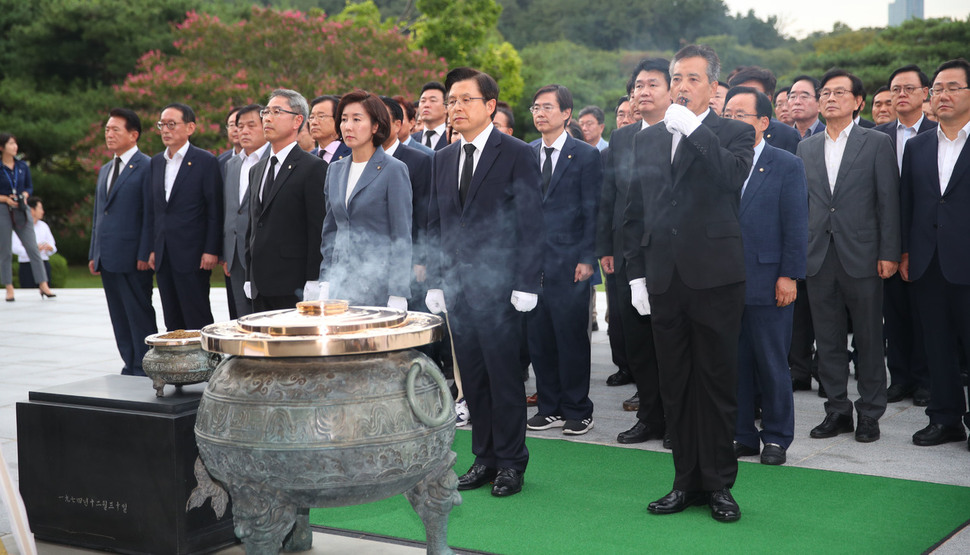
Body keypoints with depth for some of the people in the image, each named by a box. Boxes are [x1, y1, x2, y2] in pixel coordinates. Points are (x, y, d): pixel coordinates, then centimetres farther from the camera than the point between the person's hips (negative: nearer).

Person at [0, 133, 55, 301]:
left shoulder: (23, 166, 7)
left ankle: (43, 285, -1)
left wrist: (24, 195, -6)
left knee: (33, 248, -2)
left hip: (22, 212, 3)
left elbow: (30, 186, 13)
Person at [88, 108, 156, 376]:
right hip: (107, 259, 8)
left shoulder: (146, 167, -6)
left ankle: (145, 371, 2)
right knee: (120, 319, 11)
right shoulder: (105, 170, 20)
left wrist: (145, 255, -16)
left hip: (132, 259, -8)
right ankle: (130, 368, 18)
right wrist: (94, 254, 16)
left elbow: (150, 214, -11)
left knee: (140, 316, -3)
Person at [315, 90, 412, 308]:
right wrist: (325, 284, 8)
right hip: (340, 285, 5)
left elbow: (402, 237, -8)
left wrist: (397, 297, -12)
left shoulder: (393, 170, -5)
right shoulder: (336, 170, 13)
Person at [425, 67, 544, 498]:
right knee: (472, 378, 10)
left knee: (504, 376, -1)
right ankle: (485, 458, 20)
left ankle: (511, 462, 11)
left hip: (498, 285, -6)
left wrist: (525, 285, -13)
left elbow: (531, 224, -7)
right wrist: (435, 282, 9)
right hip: (457, 288, 6)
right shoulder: (443, 159, 14)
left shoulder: (517, 154, -4)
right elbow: (435, 225, 16)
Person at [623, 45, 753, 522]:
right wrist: (636, 274, 7)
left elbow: (734, 177, -22)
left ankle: (718, 483, 14)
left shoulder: (734, 134, 1)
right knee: (675, 385, 9)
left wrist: (693, 128, -20)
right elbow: (634, 212, 14)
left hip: (715, 278, -4)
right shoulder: (647, 139, 13)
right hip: (664, 280, 4)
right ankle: (687, 481, 20)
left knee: (717, 382, 2)